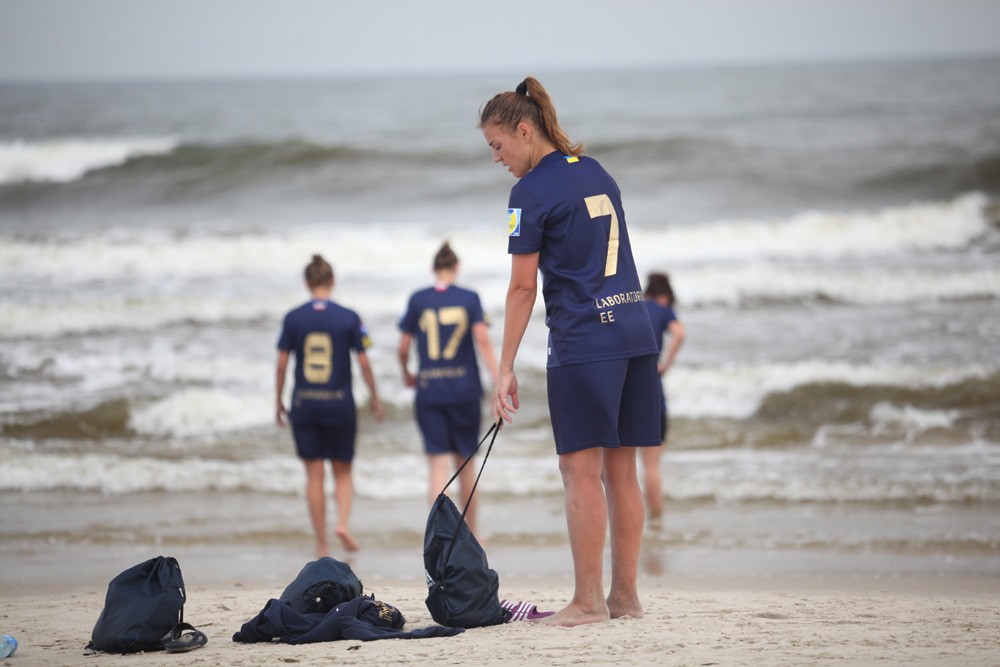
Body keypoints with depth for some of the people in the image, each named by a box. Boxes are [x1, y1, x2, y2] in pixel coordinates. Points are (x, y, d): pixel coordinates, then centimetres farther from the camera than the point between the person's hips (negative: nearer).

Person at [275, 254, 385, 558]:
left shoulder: (293, 318, -2)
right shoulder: (349, 318, -4)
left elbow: (282, 362, -1)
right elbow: (364, 362, -3)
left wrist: (278, 401, 11)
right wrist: (375, 398, 10)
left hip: (303, 404, 1)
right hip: (339, 403, -1)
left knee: (314, 476, 5)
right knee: (343, 472, 13)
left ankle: (321, 543, 5)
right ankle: (343, 522, -11)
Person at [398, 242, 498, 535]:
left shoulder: (418, 300, 1)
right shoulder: (469, 298, -1)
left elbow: (403, 347, 3)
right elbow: (483, 339, -11)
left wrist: (407, 374, 23)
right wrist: (498, 382, -14)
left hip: (429, 391, 0)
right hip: (465, 390, 0)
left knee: (438, 465, -2)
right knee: (465, 462, 15)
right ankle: (471, 533, 25)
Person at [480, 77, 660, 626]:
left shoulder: (532, 191, -8)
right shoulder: (596, 173, 16)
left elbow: (523, 287, -9)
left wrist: (506, 371, -5)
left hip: (582, 343, -8)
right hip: (635, 333, 8)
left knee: (582, 471, -5)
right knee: (620, 469, 8)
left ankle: (588, 600, -6)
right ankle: (624, 595, 10)